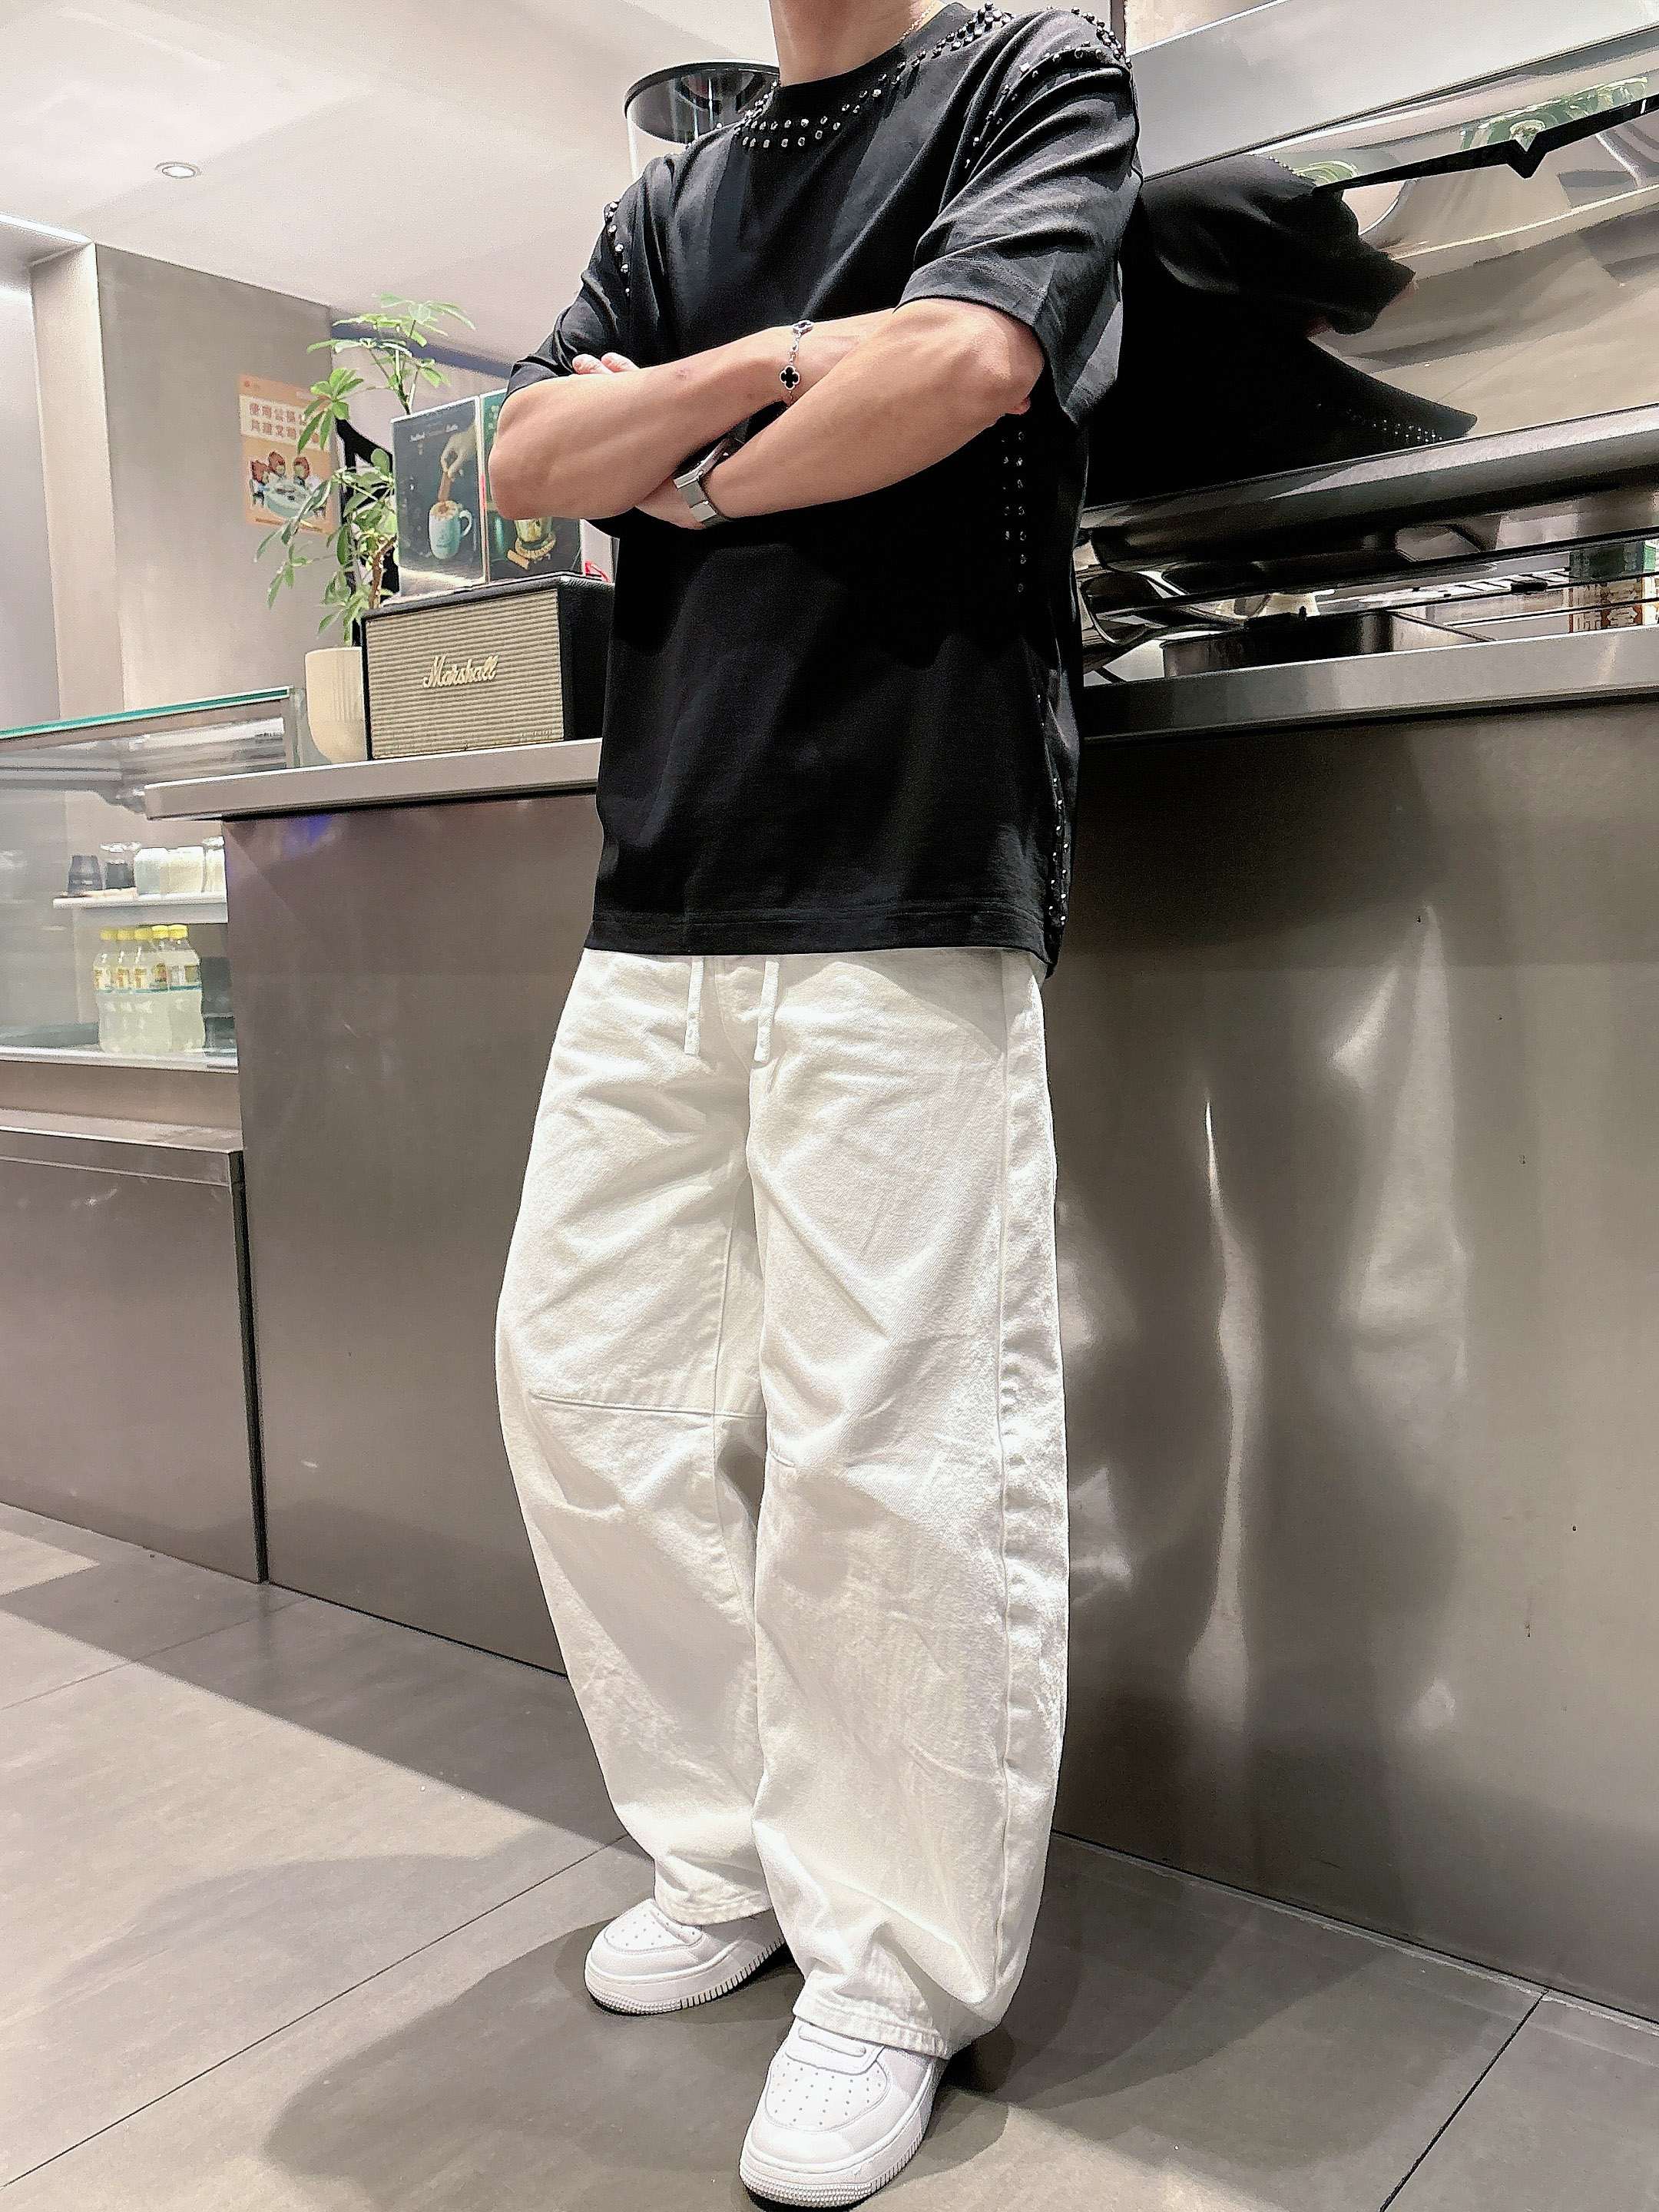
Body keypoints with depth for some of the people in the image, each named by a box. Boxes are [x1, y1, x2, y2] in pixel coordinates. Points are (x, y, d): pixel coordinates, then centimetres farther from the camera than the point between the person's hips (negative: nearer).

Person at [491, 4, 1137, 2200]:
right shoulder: (674, 198, 25)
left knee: (886, 1443, -6)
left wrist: (689, 473, 5)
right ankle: (728, 1858, 26)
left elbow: (961, 362, -10)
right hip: (663, 895, 7)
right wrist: (781, 360, -3)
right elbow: (529, 462, 11)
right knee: (580, 1383, 7)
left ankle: (896, 1977, 13)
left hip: (903, 888, -6)